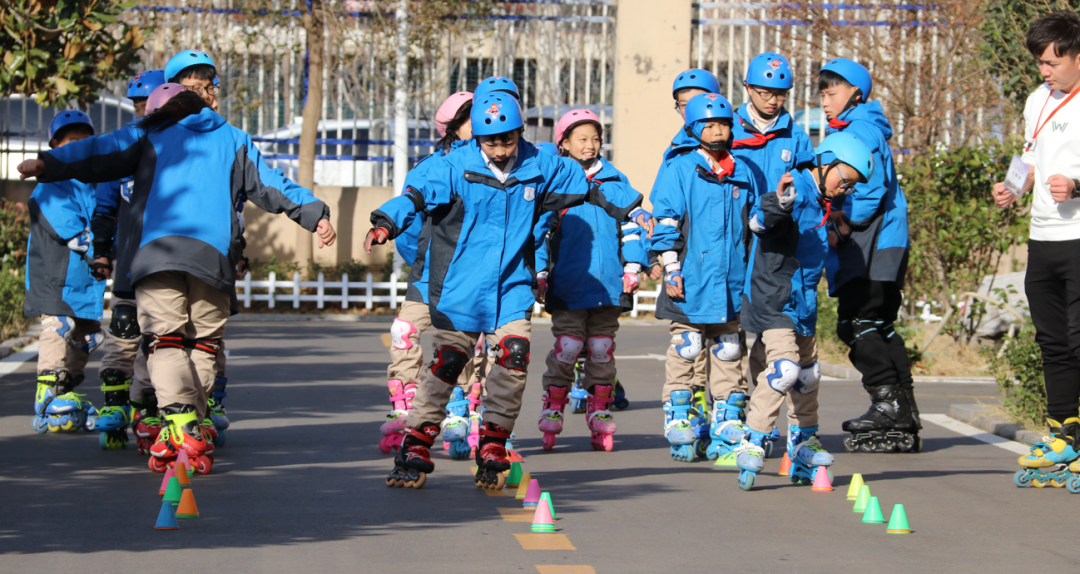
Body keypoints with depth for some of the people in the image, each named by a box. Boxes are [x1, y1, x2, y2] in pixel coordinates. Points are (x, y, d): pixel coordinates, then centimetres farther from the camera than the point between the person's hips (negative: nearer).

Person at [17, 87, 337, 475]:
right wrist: (315, 214, 23)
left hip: (158, 251, -2)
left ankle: (182, 427, -26)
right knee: (203, 342, 8)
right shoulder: (234, 141, 25)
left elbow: (101, 154, 9)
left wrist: (47, 165, 7)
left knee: (165, 338, -6)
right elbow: (270, 185, 20)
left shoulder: (149, 135, 20)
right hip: (214, 254, 2)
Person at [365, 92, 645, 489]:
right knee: (445, 364, -1)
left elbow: (589, 186, 13)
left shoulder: (538, 168, 1)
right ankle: (415, 450, 10)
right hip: (460, 288, -3)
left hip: (512, 286, 3)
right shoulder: (455, 167, -9)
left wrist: (631, 208, 11)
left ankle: (492, 453, 4)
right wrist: (387, 222, -41)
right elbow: (417, 192, -23)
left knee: (514, 360, -10)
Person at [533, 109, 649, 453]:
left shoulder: (616, 181, 11)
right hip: (569, 285, -2)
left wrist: (633, 267, 9)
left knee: (602, 351, 7)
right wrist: (538, 273, 2)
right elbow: (539, 229, 7)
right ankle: (552, 412, 4)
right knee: (567, 349, -7)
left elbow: (631, 224, 16)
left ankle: (599, 414, 14)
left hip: (608, 284, 2)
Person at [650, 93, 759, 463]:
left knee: (729, 355, 7)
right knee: (685, 353, -2)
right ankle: (682, 431, 4)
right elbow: (665, 223, -2)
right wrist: (671, 269, -7)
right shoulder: (679, 171, 0)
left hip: (732, 284, 3)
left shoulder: (745, 174, 11)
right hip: (690, 284, -3)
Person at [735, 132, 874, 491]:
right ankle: (752, 445, -20)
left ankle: (803, 450, 32)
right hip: (772, 300, -10)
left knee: (808, 375, 18)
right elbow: (759, 221, -35)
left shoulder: (820, 205, 13)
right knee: (784, 368, -23)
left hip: (802, 304, 10)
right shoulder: (796, 192, -16)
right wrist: (778, 203, -51)